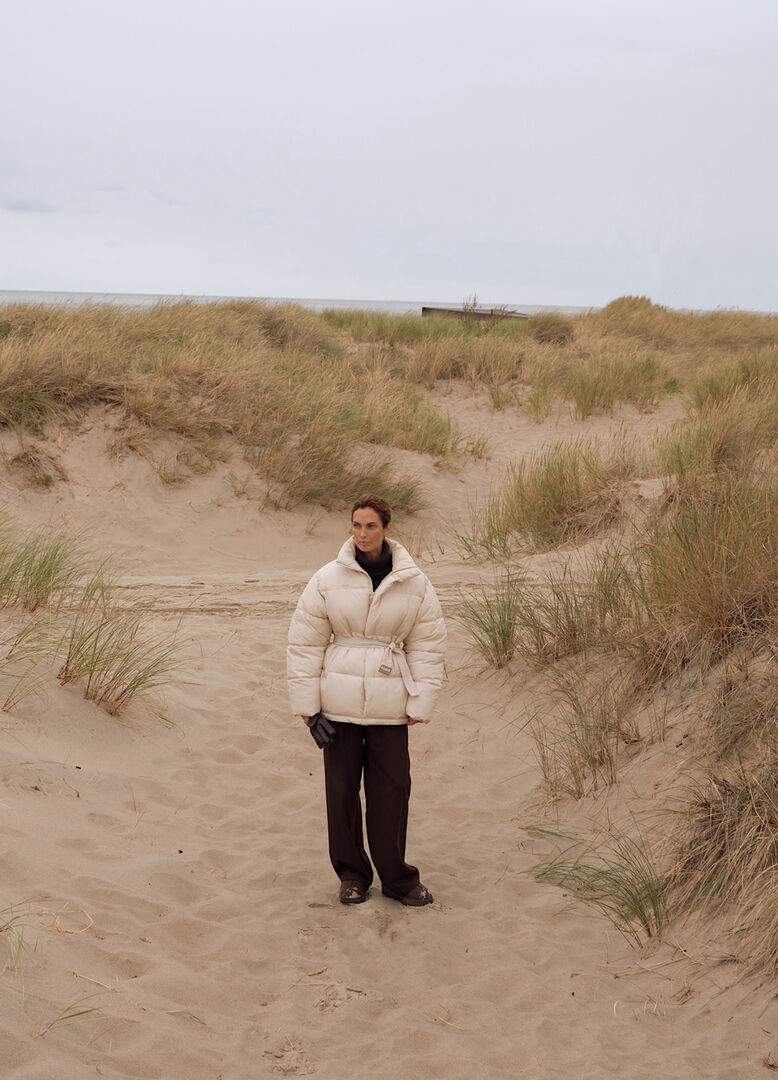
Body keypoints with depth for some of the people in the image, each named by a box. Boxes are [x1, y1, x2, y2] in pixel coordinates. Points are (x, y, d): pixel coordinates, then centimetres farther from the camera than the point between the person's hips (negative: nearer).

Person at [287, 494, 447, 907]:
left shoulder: (414, 584, 0)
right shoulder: (327, 580, -2)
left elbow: (428, 647, 6)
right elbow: (305, 643, 3)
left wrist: (419, 705, 1)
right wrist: (306, 703, -1)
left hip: (389, 703, 0)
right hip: (338, 700, 0)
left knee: (392, 788, 2)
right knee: (341, 787, 6)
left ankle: (396, 877, 17)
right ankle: (351, 874, 22)